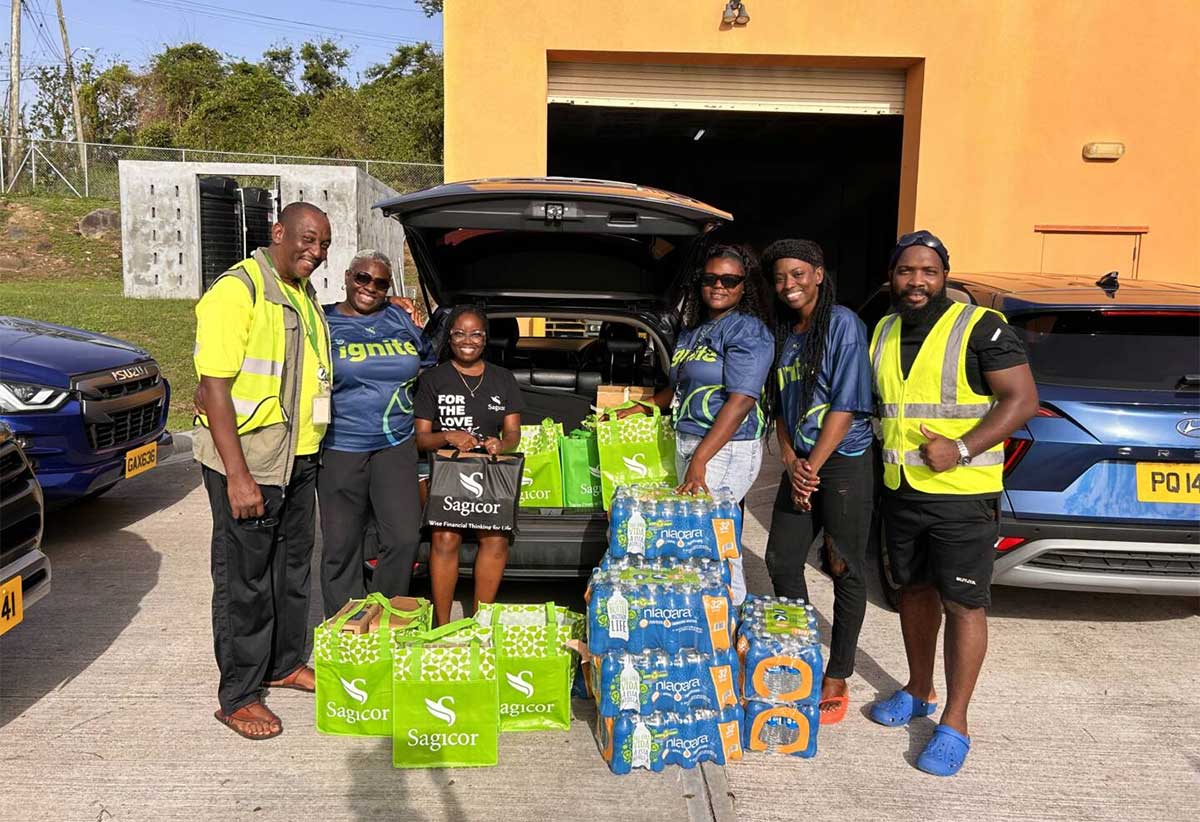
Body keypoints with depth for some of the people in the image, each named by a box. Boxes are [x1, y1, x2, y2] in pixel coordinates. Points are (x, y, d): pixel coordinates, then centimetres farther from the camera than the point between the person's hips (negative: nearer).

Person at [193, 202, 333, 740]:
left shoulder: (303, 296, 12)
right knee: (244, 578, 2)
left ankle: (285, 663, 36)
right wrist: (238, 475, -24)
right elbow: (214, 387, -20)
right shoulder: (237, 291, -15)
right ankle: (238, 697, 16)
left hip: (298, 458, 9)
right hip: (246, 461, -8)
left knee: (293, 565, 18)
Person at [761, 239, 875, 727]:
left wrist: (812, 467, -13)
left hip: (844, 462, -7)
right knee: (781, 561, 8)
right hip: (799, 462, 7)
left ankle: (836, 682, 16)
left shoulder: (842, 324, -11)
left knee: (845, 571, 3)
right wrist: (790, 461, -1)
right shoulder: (783, 333, 11)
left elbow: (847, 404, -15)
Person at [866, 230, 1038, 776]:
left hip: (963, 494, -6)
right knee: (915, 591, 17)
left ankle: (955, 723, 11)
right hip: (900, 491, 6)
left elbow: (1022, 400, -13)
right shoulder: (884, 333, 9)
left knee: (963, 604, 0)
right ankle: (918, 691, 34)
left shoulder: (980, 327, -10)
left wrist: (961, 450, -22)